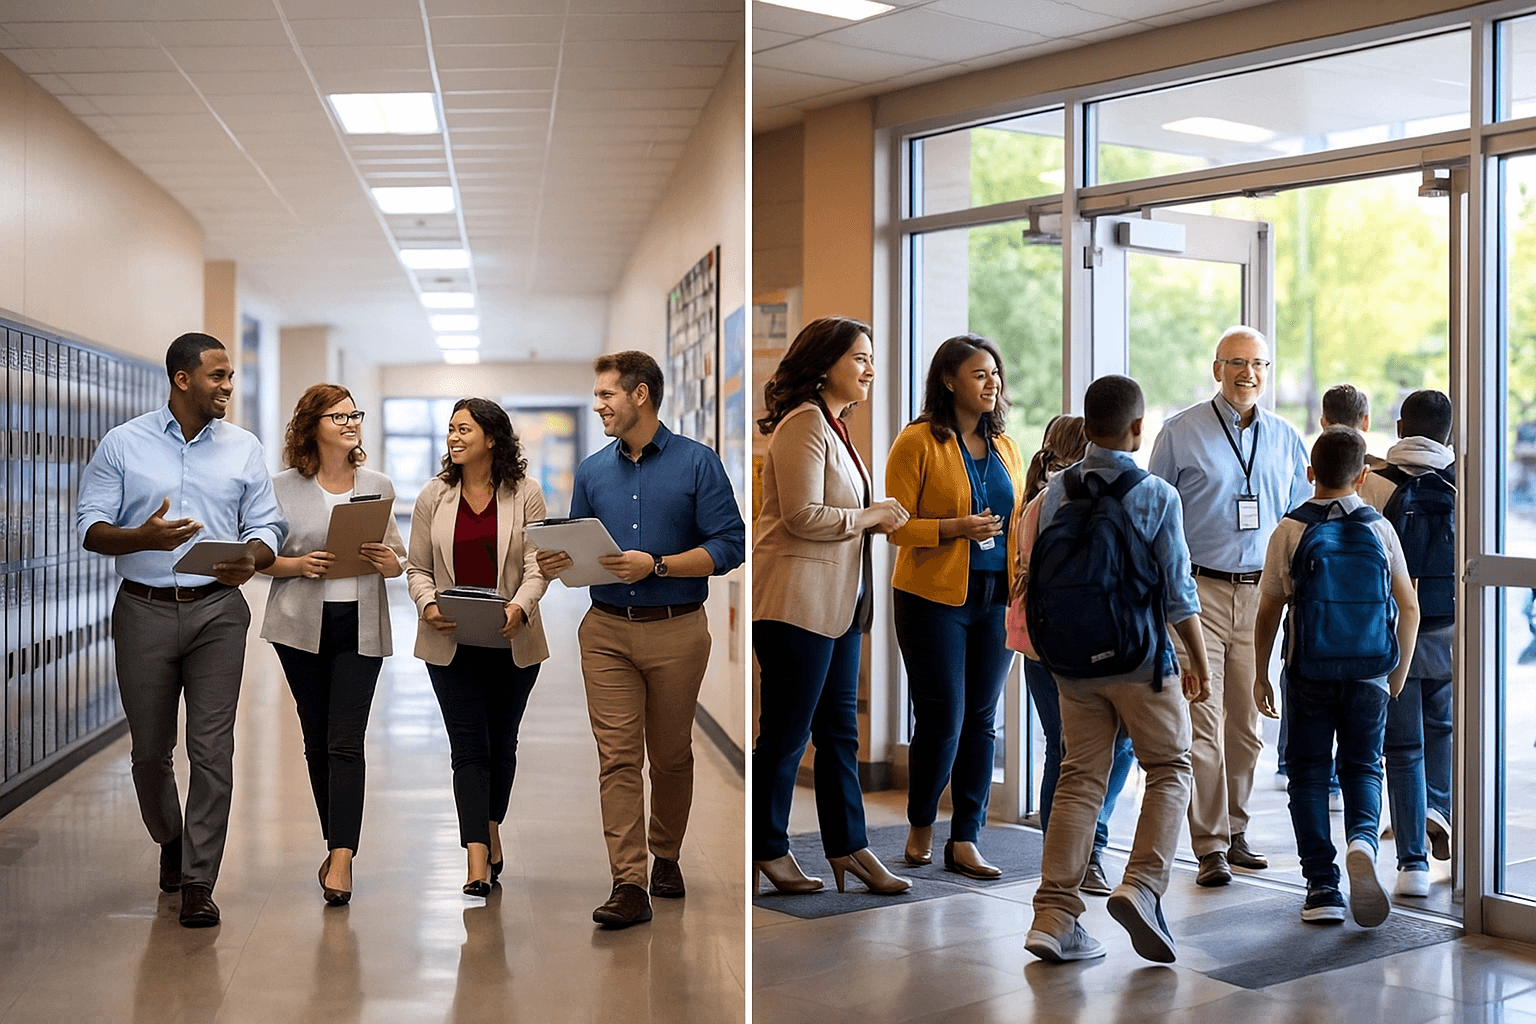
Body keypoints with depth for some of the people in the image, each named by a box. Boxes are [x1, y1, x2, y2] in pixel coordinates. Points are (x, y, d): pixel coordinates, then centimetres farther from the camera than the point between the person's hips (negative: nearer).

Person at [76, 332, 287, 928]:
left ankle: (197, 883, 1)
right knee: (150, 749, 8)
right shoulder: (123, 444, 3)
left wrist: (250, 561, -16)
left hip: (217, 610, 0)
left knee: (212, 749, -6)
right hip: (144, 610, 0)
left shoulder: (244, 449, 8)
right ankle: (170, 841, 37)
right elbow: (90, 527, 0)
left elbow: (266, 526, 7)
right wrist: (141, 537, -21)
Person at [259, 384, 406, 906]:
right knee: (317, 740, 8)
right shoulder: (283, 488, 1)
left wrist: (390, 563, -10)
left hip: (360, 627, 0)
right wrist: (299, 564, -16)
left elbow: (398, 556, 13)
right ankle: (336, 843, 23)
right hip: (302, 626, 0)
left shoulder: (377, 486, 8)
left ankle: (342, 859, -11)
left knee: (346, 742, -8)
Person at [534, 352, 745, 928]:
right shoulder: (592, 471, 10)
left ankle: (666, 857, 31)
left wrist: (656, 566, -19)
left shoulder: (697, 463, -4)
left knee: (671, 755, 11)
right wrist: (558, 563, -6)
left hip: (676, 631, -2)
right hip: (606, 631, 3)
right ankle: (628, 884, -4)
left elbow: (730, 545, -10)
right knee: (618, 756, -4)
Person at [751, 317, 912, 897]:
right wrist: (871, 516, -9)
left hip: (837, 603, 10)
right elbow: (803, 516, -20)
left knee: (839, 729, 12)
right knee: (785, 733, 0)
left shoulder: (832, 426, 18)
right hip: (796, 601, -10)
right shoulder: (804, 424, -13)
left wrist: (876, 520, 9)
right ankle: (768, 851, 12)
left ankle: (848, 847, 19)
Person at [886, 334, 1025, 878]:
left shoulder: (1004, 446, 12)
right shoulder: (917, 442, -5)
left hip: (995, 600, 5)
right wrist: (956, 528, -21)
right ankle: (920, 825, 20)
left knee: (981, 719, 6)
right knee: (942, 719, -4)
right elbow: (897, 526, -8)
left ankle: (965, 841, 14)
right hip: (934, 598, -5)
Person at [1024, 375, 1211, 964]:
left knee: (1080, 779, 9)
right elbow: (1178, 592, -8)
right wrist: (1199, 661, 3)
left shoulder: (1056, 493, 2)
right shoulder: (1157, 496, -9)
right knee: (1169, 770, 11)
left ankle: (1054, 913, 4)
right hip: (1141, 658, -4)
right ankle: (1142, 886, -7)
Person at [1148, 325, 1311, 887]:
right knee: (1203, 724, -7)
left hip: (1260, 593, 4)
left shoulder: (1286, 439, 11)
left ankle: (1234, 830, 25)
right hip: (1197, 592, -4)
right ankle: (1210, 847, -1)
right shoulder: (1181, 432, 0)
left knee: (1247, 724, 10)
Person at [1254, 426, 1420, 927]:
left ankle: (1323, 886, 6)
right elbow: (1409, 608, 5)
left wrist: (1261, 675, 9)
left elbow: (1268, 612, -2)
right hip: (1368, 674, 1)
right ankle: (1362, 841, -17)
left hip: (1309, 674, -1)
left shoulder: (1290, 531, -4)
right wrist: (1399, 673, 16)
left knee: (1309, 772, 9)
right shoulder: (1380, 529, 1)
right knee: (1362, 767, 13)